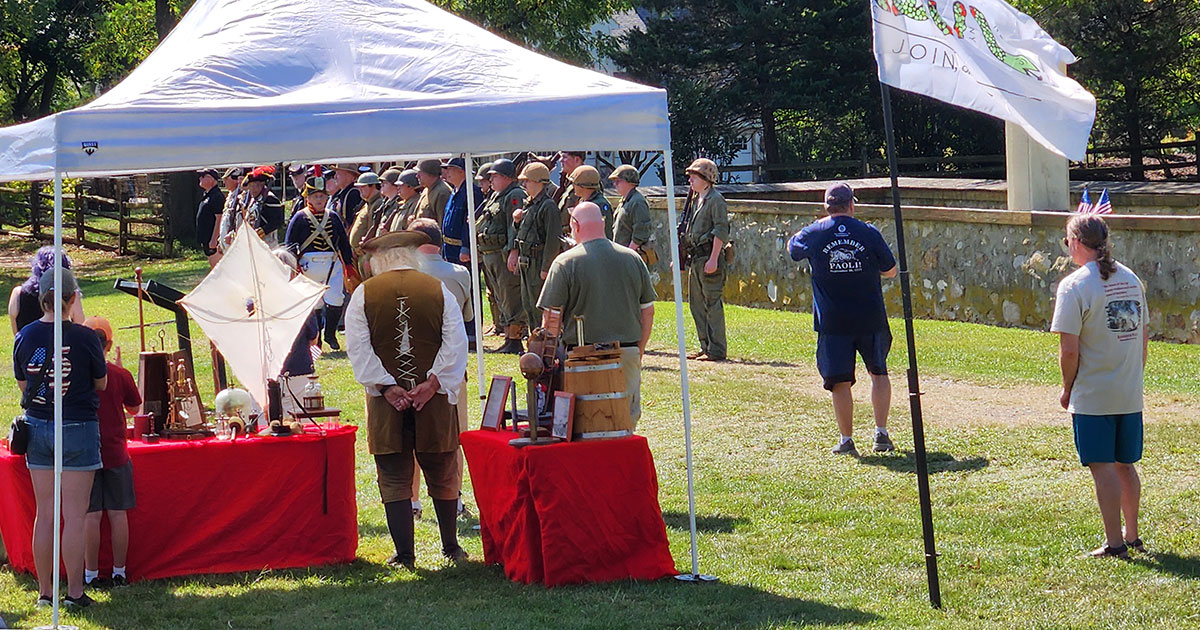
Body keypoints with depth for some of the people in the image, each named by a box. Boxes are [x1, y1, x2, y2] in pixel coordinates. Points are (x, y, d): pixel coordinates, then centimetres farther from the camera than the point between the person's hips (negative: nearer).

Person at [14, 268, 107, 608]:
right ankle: (74, 591, 4)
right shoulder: (84, 338, -14)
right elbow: (101, 383, -1)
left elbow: (22, 385, 8)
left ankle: (45, 591, 16)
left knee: (44, 513, 11)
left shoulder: (25, 337, -3)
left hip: (37, 427, 4)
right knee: (75, 514, 2)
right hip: (78, 427, -4)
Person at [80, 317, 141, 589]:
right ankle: (119, 572, 9)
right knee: (118, 513, 6)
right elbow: (134, 408, 11)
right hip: (115, 452, 1)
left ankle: (91, 574, 4)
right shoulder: (120, 374, -4)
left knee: (90, 515, 1)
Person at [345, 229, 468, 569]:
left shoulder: (364, 294, -2)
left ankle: (404, 555, 3)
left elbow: (358, 348, -8)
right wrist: (433, 383, -9)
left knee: (395, 480, 5)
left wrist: (386, 387, -10)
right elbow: (456, 344, -6)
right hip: (434, 398, 1)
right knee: (442, 476, 14)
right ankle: (451, 547, 25)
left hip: (386, 402, -1)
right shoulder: (438, 290, 1)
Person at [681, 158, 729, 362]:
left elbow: (721, 231, -16)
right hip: (695, 259, 10)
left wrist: (713, 259, -21)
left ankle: (716, 350, -7)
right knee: (697, 303, 11)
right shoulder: (697, 200, 19)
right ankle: (706, 347, 17)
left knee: (713, 304, -8)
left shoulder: (716, 200, -9)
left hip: (709, 258, -10)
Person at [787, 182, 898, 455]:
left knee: (840, 381, 4)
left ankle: (847, 440, 4)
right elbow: (890, 271, 4)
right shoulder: (868, 233, -4)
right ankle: (881, 433, 14)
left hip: (832, 321, 0)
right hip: (870, 317, 1)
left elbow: (792, 246, 20)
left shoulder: (814, 234, -2)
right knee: (878, 372, 17)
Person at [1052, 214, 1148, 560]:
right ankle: (1132, 536, 27)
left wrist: (1067, 388, -3)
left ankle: (1114, 543, 2)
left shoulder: (1074, 285, -14)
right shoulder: (1131, 279, 6)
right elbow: (1143, 337, 11)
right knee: (1125, 465, 17)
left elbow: (1069, 350, -17)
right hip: (1130, 395, 6)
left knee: (1103, 467, 0)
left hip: (1092, 397, -6)